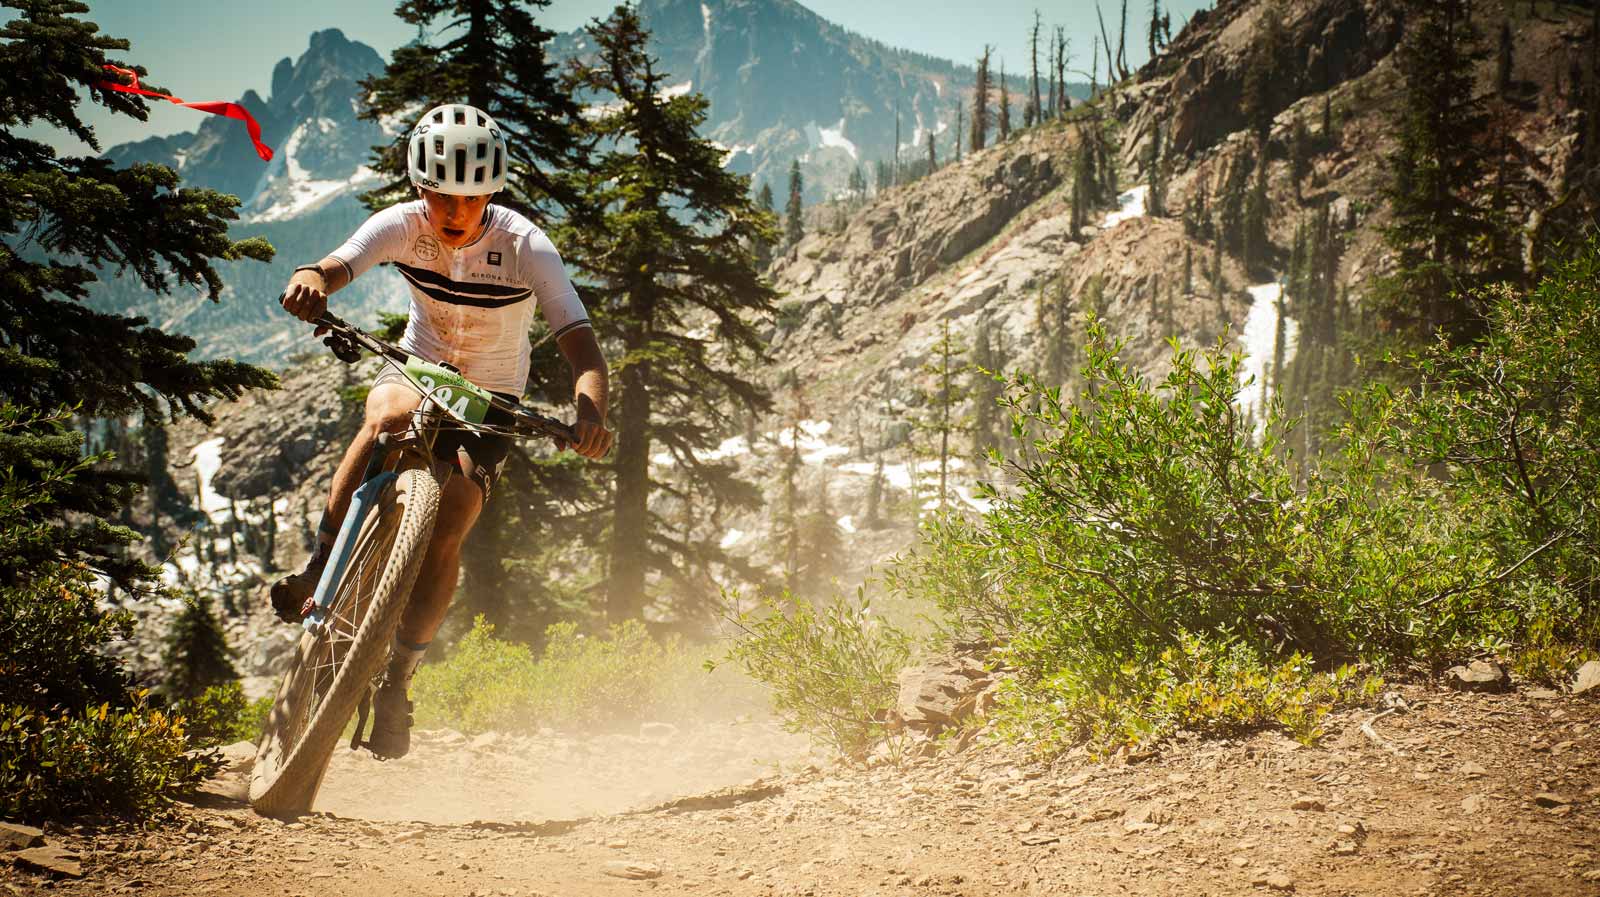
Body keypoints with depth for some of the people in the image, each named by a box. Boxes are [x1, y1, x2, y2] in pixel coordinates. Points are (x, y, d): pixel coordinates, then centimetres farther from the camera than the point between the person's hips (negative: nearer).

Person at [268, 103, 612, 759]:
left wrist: (590, 411, -53)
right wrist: (310, 279, -60)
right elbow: (338, 266, -34)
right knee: (387, 416, -36)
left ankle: (396, 678, -2)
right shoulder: (402, 225, -18)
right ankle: (319, 571, -24)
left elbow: (579, 340, -33)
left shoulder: (525, 247, -24)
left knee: (446, 537, -19)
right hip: (418, 370, 1)